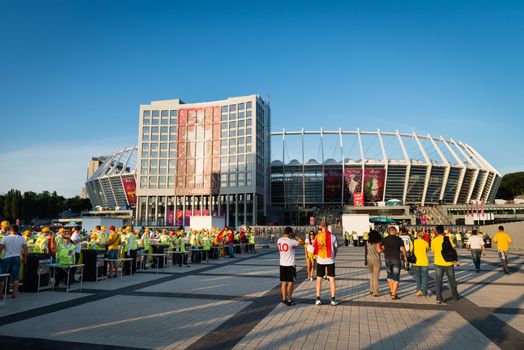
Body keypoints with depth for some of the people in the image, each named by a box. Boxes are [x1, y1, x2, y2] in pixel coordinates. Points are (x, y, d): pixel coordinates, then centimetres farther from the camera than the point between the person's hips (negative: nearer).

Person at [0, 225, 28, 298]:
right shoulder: (22, 238, 0)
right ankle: (14, 293, 4)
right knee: (15, 277, 6)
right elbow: (25, 250, -2)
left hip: (6, 258, -2)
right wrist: (25, 258, 10)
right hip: (16, 258, 2)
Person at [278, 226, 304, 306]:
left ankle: (284, 299, 19)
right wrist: (295, 236, 1)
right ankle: (289, 300, 6)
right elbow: (303, 242, -8)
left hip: (282, 264, 6)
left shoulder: (279, 240, -1)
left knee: (284, 282, 14)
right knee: (290, 282, 4)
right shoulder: (291, 241, -17)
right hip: (290, 265, -5)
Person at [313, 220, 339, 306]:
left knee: (319, 279, 10)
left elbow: (314, 249, -1)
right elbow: (335, 248, 2)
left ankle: (318, 299, 13)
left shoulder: (317, 236, -4)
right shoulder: (332, 236, -5)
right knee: (332, 279, 5)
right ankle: (333, 300, 7)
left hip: (320, 260, 1)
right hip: (330, 260, -1)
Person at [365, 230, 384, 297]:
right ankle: (375, 292, 4)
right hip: (376, 260, -4)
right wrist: (383, 249, 1)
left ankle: (371, 290, 24)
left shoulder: (367, 242, 2)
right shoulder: (377, 242, -11)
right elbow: (379, 251, -20)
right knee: (376, 276, 2)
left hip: (369, 260, 4)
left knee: (371, 275, 21)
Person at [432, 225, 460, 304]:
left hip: (438, 263, 1)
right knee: (452, 280, 17)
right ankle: (455, 296, 30)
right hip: (448, 263, -1)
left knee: (438, 281, 4)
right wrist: (457, 260, 1)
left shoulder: (433, 240, -2)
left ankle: (439, 298, -3)